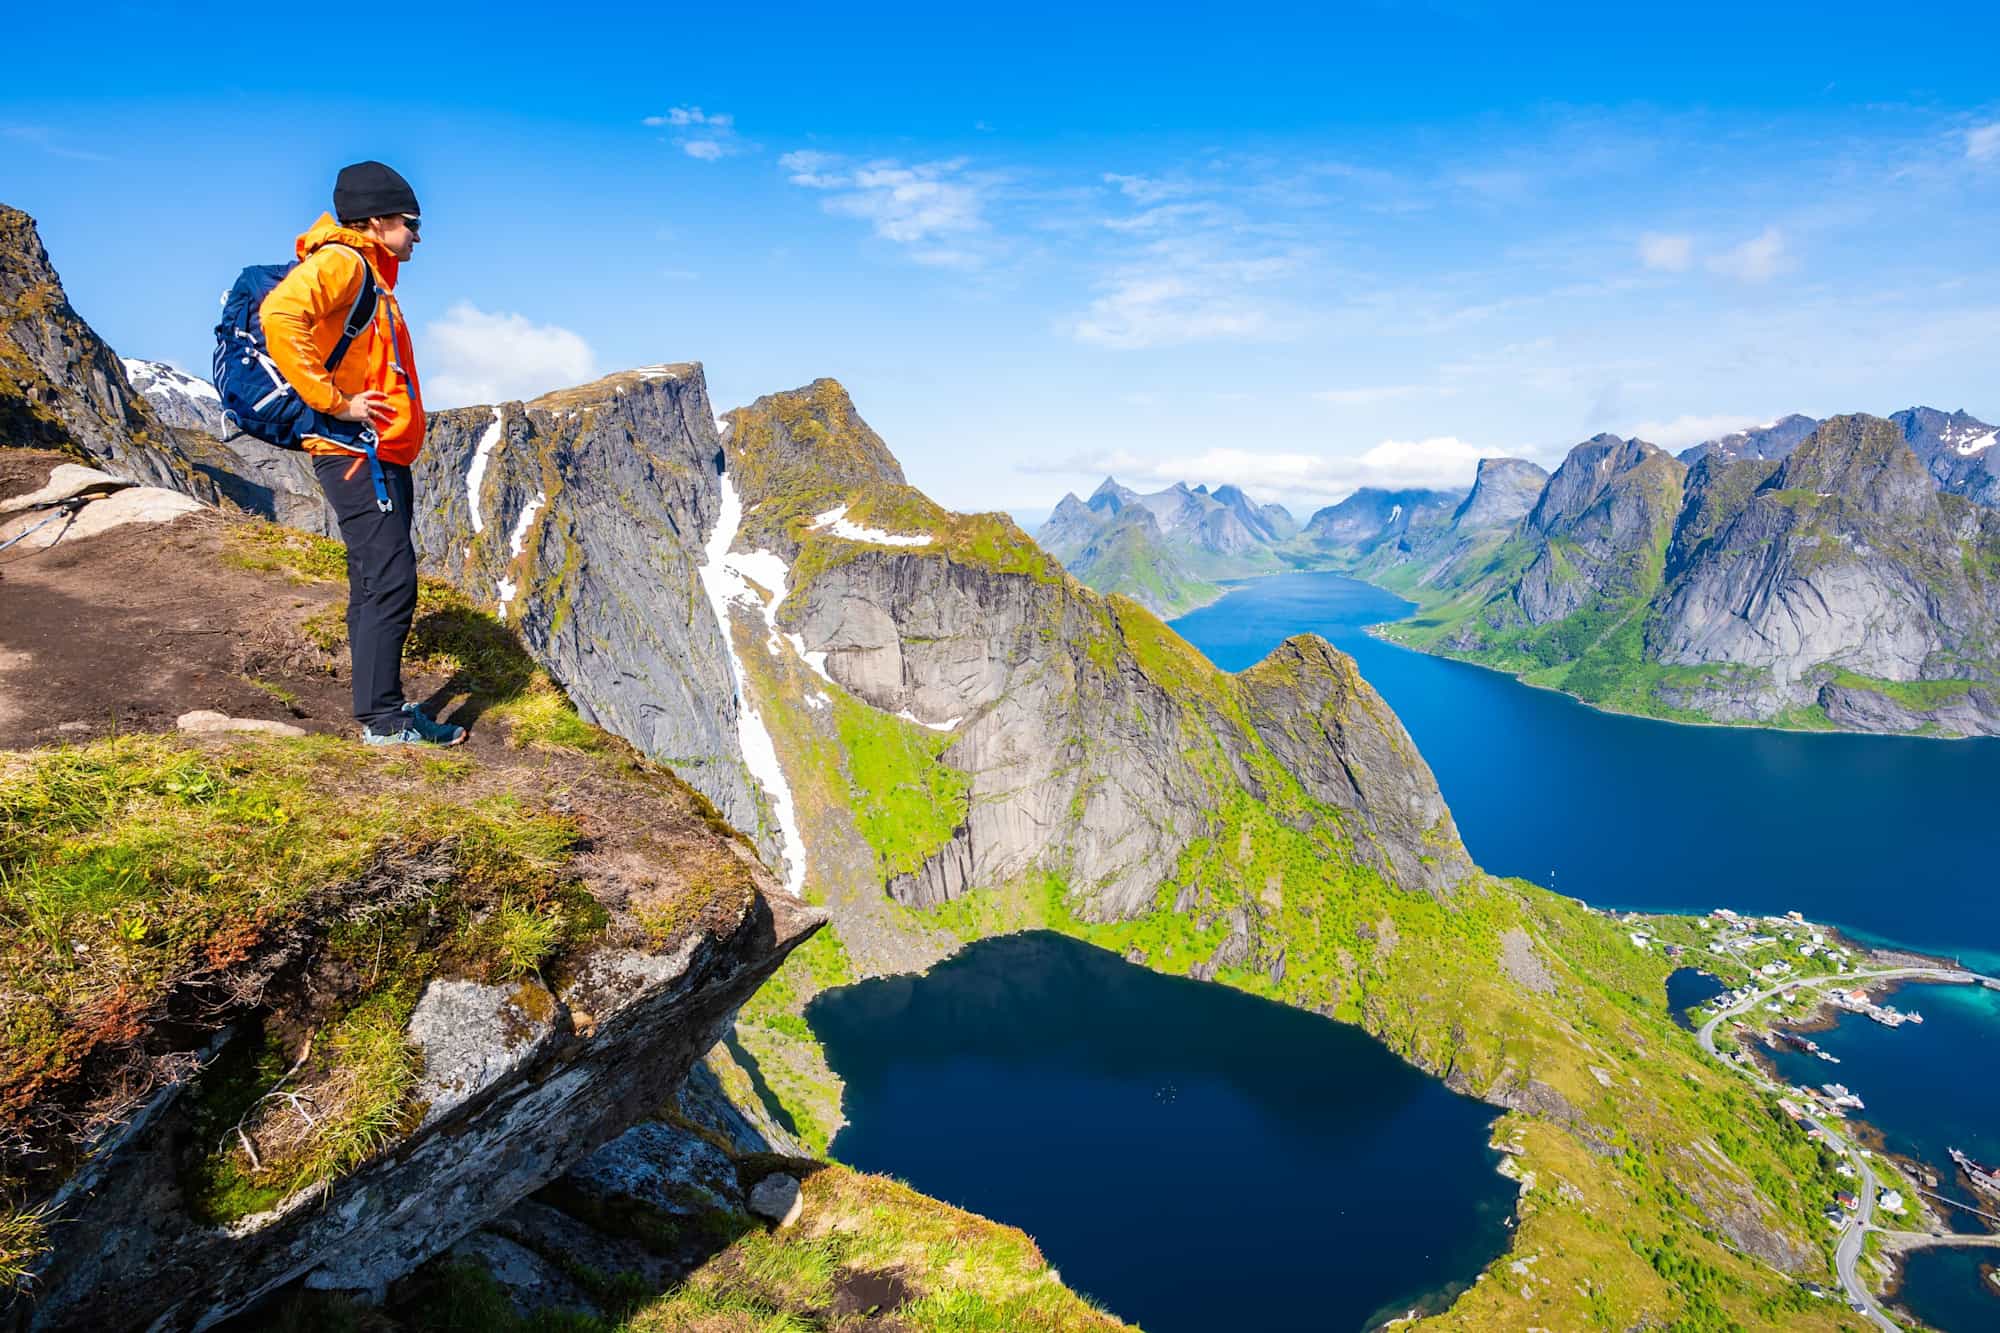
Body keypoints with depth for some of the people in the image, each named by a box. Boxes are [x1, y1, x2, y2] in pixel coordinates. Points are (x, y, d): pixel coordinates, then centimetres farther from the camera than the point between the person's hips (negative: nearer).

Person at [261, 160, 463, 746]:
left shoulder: (369, 277, 23)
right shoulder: (340, 261, -7)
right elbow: (280, 316, -24)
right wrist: (334, 401, -22)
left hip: (381, 459, 10)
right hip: (358, 454, -10)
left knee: (377, 584, 10)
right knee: (390, 581, -12)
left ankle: (385, 708, 16)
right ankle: (381, 718, -8)